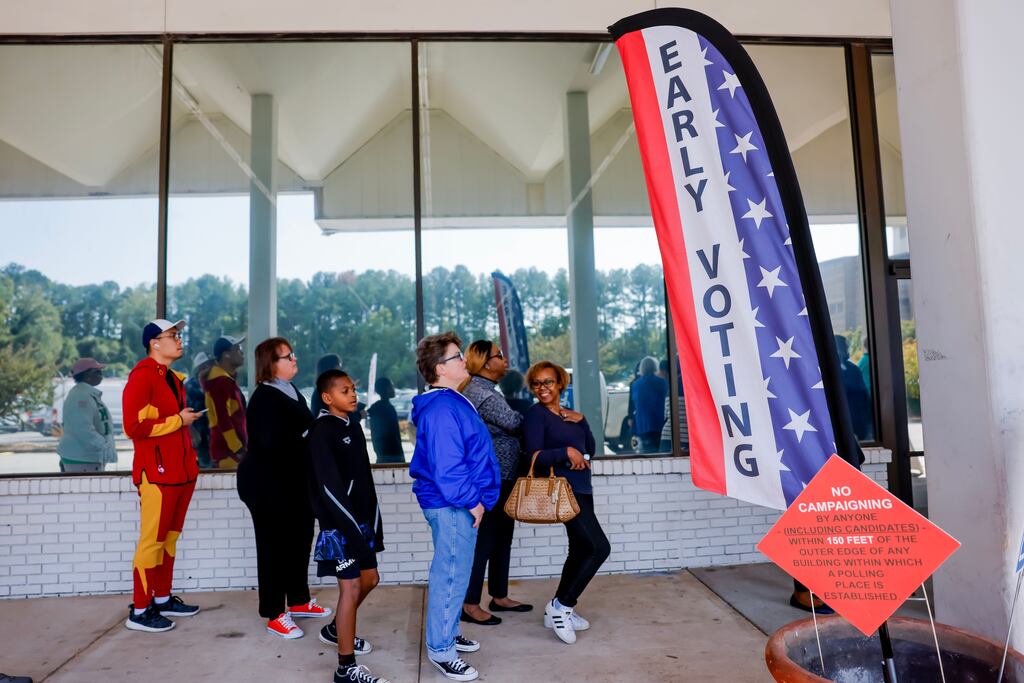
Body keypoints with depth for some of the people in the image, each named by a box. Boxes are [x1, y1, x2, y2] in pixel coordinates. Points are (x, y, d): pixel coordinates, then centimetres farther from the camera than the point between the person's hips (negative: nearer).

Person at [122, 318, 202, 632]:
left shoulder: (173, 378, 17)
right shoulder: (142, 376, -11)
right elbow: (134, 426, -20)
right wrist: (179, 420, -12)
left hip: (181, 471, 8)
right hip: (157, 474, -8)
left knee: (170, 538, 15)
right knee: (152, 541, -1)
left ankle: (163, 599, 26)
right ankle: (139, 611, 10)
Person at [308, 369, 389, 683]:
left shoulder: (353, 426, 11)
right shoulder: (322, 431, -14)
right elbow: (329, 487, -20)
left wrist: (374, 522, 11)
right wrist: (353, 530, -22)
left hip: (361, 519, 9)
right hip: (339, 523, -8)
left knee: (369, 579, 19)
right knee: (351, 588, -4)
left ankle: (335, 630, 42)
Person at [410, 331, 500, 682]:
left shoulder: (450, 402, 12)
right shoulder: (442, 409, -22)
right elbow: (446, 467, -26)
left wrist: (473, 499, 20)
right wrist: (472, 501, -18)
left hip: (455, 503, 11)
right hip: (452, 506, -11)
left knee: (452, 573, 22)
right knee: (451, 576, 0)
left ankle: (447, 632, 37)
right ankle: (441, 650, 14)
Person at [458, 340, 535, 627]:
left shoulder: (482, 389, 15)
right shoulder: (483, 394, -19)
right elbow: (514, 423, -21)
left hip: (500, 477, 10)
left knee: (502, 538, 16)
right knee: (484, 539, -2)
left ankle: (499, 596, 28)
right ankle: (470, 604, 9)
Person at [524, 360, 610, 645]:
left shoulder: (570, 415, 14)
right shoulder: (536, 415, -9)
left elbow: (590, 447, 7)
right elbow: (534, 456, -16)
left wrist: (579, 421, -7)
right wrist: (567, 453, -21)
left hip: (582, 488, 9)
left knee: (580, 550, 15)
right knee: (599, 547, -14)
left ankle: (559, 611, 27)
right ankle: (561, 605, -3)